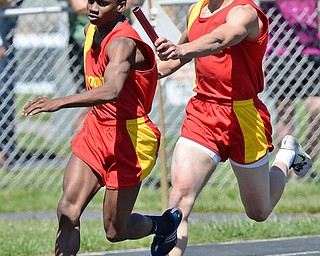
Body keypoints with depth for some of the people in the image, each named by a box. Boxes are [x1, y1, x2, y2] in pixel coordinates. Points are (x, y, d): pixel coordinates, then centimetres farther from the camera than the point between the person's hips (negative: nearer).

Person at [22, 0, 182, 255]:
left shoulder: (122, 43, -24)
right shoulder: (91, 31, 4)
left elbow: (111, 91, -43)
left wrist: (59, 103, -54)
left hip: (128, 139, -7)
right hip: (96, 129, 7)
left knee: (115, 232, 5)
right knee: (68, 211, -13)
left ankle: (166, 223, 36)